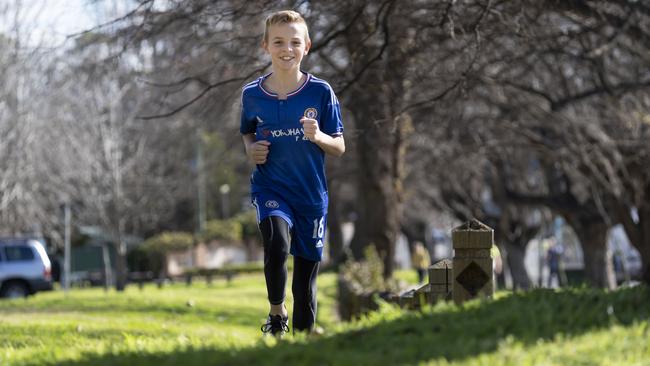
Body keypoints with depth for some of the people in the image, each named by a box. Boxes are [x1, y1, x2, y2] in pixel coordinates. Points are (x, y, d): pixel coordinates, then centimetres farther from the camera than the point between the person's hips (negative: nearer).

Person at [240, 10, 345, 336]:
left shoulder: (321, 92, -6)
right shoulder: (252, 94, -2)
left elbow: (339, 148, -1)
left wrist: (318, 137, -21)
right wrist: (251, 149, -5)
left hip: (311, 193, 1)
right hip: (269, 188, -1)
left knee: (305, 280, 7)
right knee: (277, 244, -29)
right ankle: (276, 313, -5)